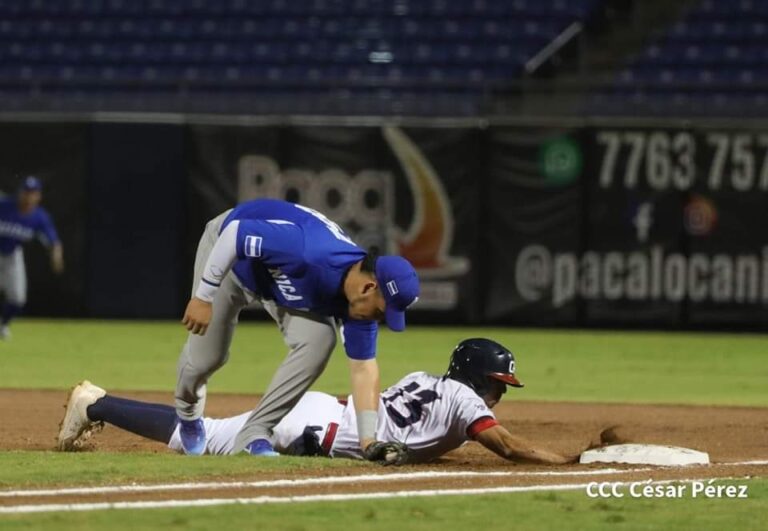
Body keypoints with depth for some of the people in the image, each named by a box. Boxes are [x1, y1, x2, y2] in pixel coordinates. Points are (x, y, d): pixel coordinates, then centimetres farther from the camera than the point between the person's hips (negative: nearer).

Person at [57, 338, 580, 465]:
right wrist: (575, 460, -18)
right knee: (199, 439, -4)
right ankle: (96, 405, 3)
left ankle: (97, 402, 18)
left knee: (202, 433, 14)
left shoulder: (426, 380, 15)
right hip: (316, 427, -8)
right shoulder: (464, 399, -10)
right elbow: (510, 447, -19)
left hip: (319, 412, 8)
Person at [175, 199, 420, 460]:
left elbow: (363, 367, -17)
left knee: (318, 340, -19)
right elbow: (235, 232, -37)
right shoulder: (307, 253, -44)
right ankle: (188, 413, 36)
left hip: (283, 282, 5)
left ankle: (254, 434, -9)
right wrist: (204, 297, -31)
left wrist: (368, 439, -24)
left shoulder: (361, 301, -23)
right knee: (206, 356, -1)